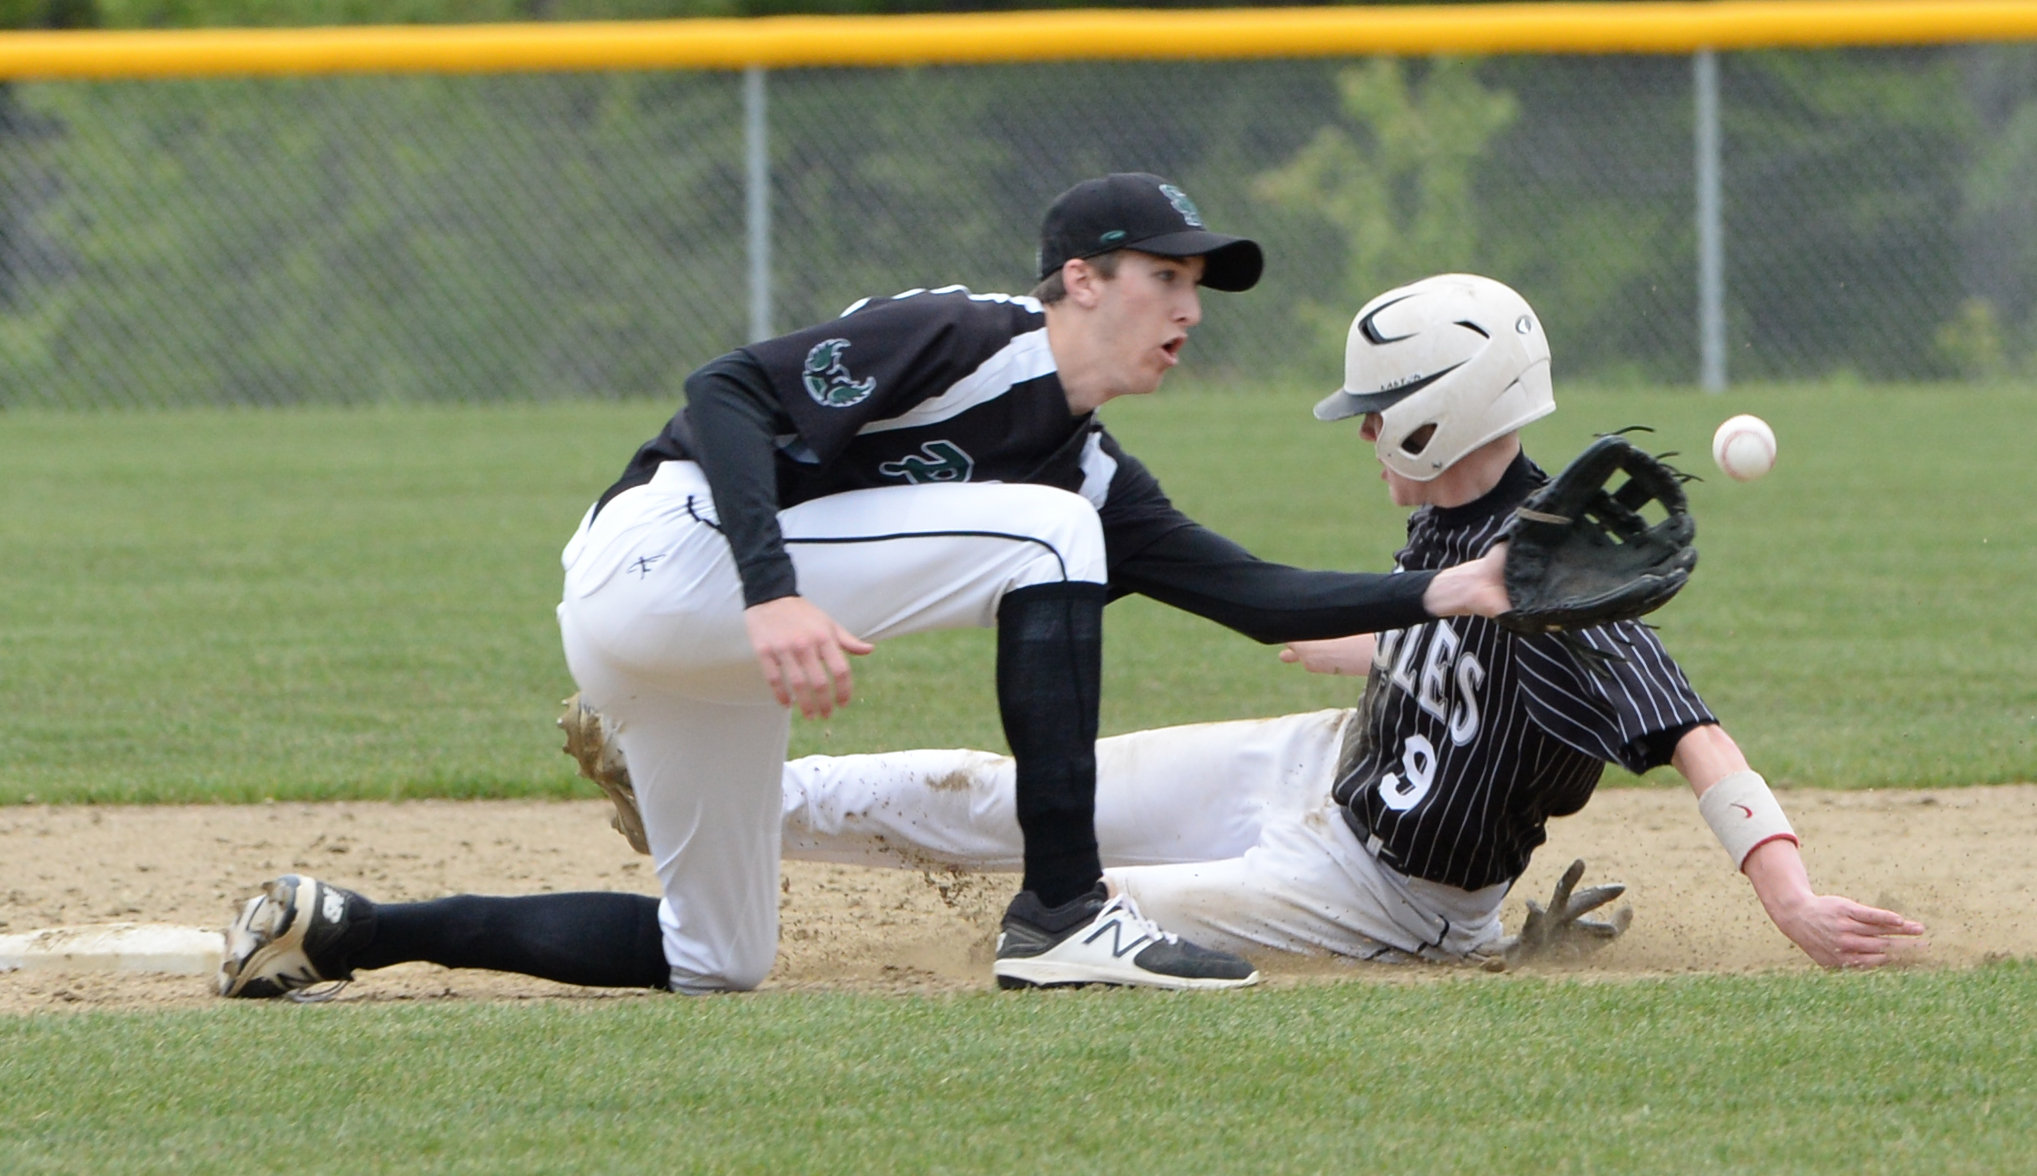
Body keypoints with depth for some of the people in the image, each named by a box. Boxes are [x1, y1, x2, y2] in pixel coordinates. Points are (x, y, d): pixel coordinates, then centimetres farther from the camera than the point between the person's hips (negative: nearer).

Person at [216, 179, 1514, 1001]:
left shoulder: (1096, 472, 16)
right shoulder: (966, 338, -10)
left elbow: (1254, 593, 11)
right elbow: (729, 393, -20)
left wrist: (1444, 590, -1)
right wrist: (774, 594, -32)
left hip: (719, 638, 10)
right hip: (665, 555, -10)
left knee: (713, 962, 17)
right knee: (1048, 531, -14)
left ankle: (339, 929, 18)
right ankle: (1063, 917, -16)